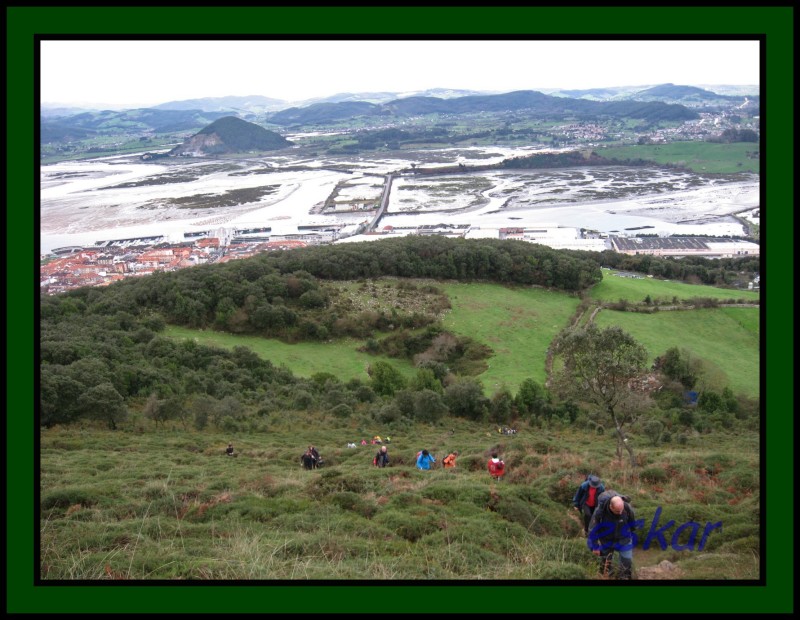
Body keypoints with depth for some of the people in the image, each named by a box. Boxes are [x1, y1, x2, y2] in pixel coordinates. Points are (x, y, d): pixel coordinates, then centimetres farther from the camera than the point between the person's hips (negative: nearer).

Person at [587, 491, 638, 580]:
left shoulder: (628, 508, -26)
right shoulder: (600, 511, -32)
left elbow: (633, 525, -2)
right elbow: (593, 529, -17)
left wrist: (631, 535, 15)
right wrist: (594, 546, -8)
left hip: (624, 541, 1)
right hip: (606, 542, -1)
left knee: (627, 563, 3)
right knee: (606, 563, 15)